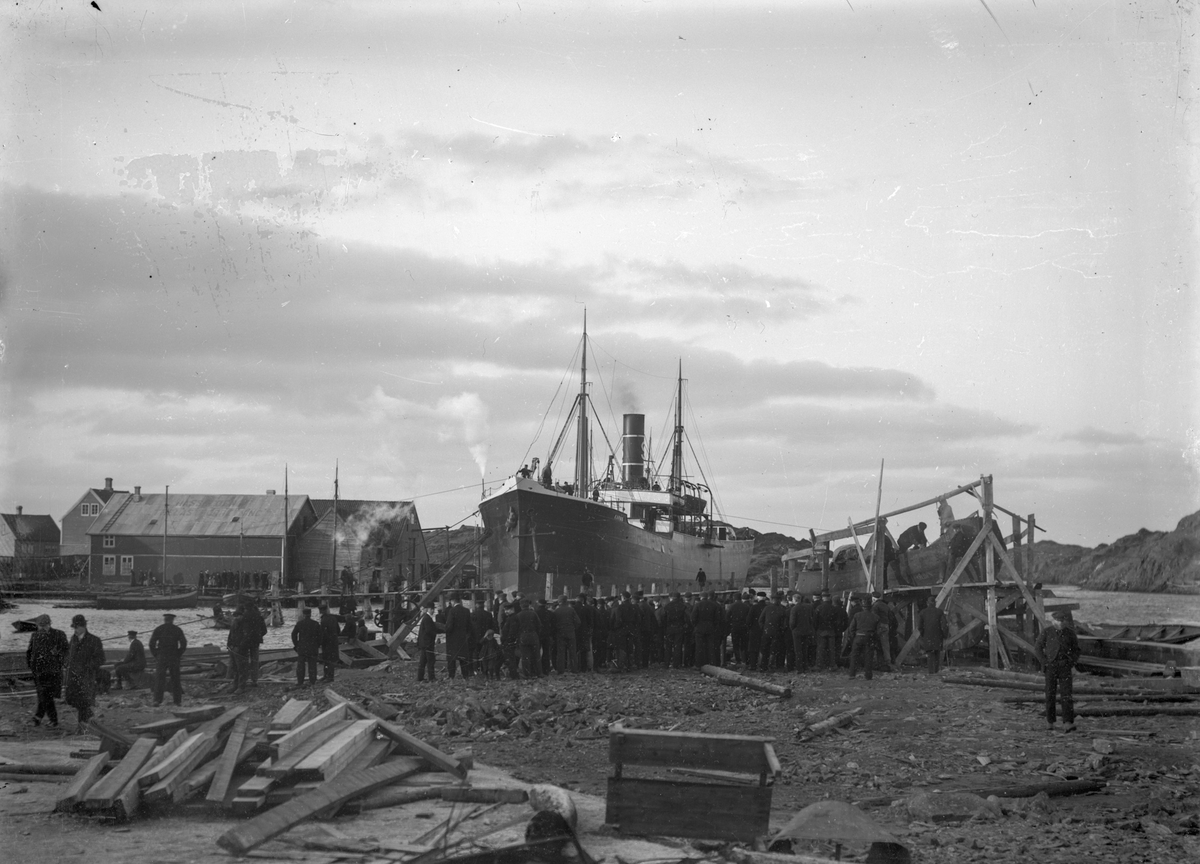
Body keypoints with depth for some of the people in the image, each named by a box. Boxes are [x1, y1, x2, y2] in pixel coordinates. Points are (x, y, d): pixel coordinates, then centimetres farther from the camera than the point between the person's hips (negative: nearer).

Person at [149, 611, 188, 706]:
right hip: (174, 658, 1)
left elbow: (152, 643, -6)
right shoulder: (177, 630, 4)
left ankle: (157, 700, -14)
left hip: (161, 657, -1)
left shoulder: (158, 629, 1)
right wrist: (178, 655, 5)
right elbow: (184, 643, -5)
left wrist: (155, 655, 3)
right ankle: (177, 700, 11)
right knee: (175, 679, 10)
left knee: (159, 679, -3)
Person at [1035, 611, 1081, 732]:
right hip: (1051, 666, -1)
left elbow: (1076, 650, 11)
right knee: (1050, 694, 5)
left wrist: (1072, 665, -1)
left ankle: (1068, 724, -17)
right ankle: (1050, 722, 22)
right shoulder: (1046, 632, -3)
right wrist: (1045, 663, -6)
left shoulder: (1070, 633, 3)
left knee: (1067, 695, -10)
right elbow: (1037, 648, 2)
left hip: (1065, 666, 1)